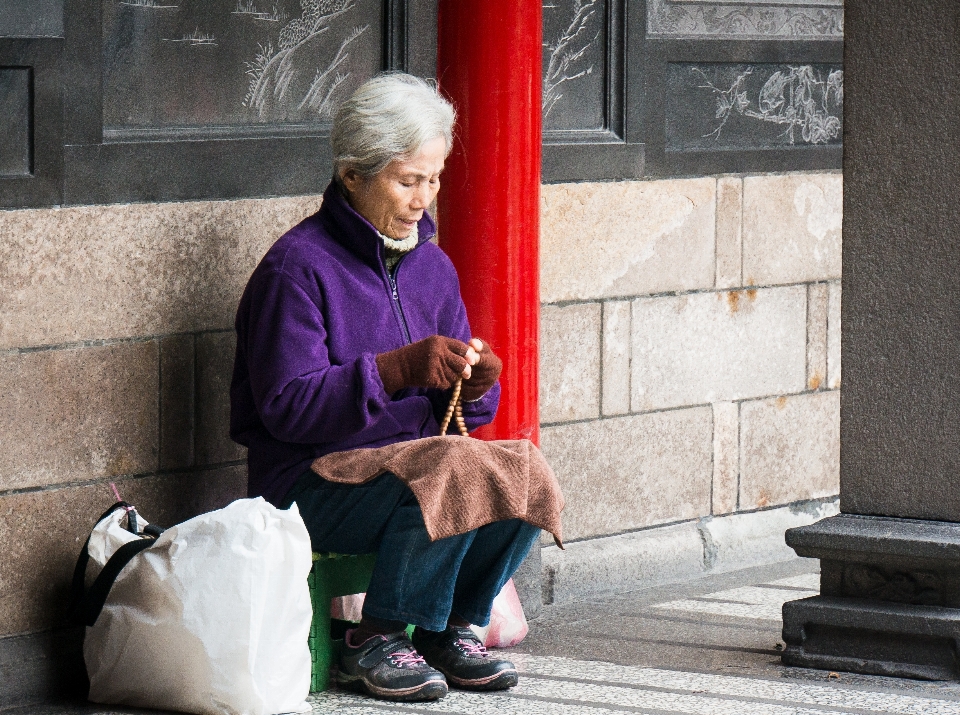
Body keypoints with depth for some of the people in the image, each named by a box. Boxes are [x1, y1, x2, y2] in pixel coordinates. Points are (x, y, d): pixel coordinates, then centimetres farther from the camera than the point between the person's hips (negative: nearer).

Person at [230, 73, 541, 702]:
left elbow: (459, 409, 14)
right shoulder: (298, 267, -11)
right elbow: (287, 407, -19)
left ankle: (453, 627, 2)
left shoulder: (431, 265, 13)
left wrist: (474, 386, -12)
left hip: (416, 460, 7)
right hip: (312, 483, -7)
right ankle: (376, 644, -13)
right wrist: (398, 371, -29)